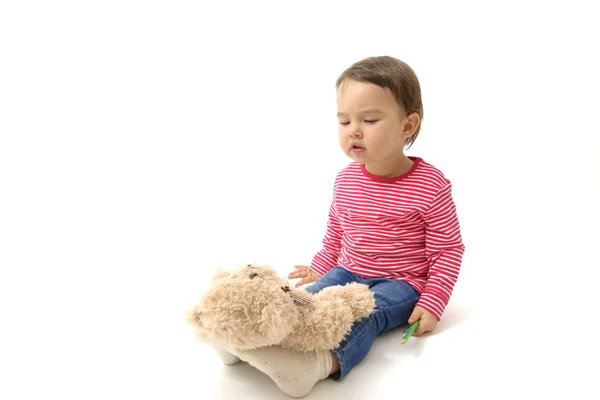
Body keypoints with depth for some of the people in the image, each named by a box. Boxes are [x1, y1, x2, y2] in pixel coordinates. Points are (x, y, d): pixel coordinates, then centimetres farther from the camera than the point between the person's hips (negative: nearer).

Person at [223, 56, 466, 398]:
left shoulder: (431, 186, -15)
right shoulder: (346, 179, 2)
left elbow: (448, 250, -10)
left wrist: (432, 304, -16)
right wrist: (320, 269, 17)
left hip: (400, 283, -5)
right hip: (347, 273, 6)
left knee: (366, 313, -33)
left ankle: (321, 362, -60)